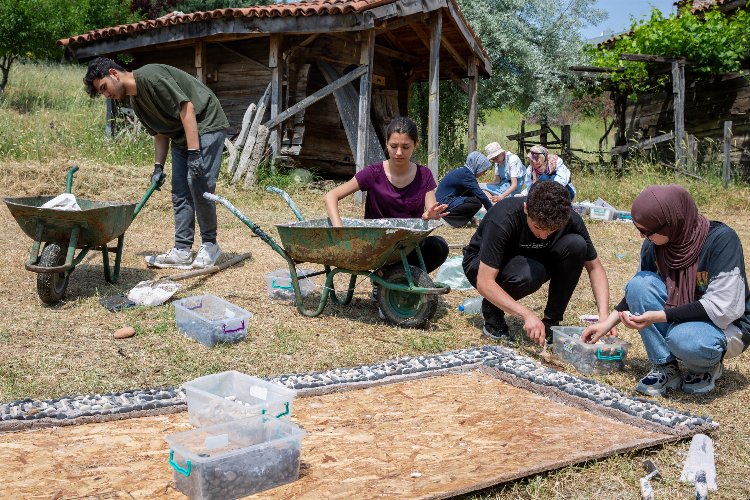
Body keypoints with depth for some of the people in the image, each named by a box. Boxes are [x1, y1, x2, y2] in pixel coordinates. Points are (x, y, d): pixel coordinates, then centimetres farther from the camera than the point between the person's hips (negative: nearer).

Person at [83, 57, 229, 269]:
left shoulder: (150, 76, -21)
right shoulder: (135, 100, 9)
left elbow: (187, 107, -25)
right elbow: (160, 133, 14)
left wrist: (194, 152, -27)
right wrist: (158, 166, 3)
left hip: (206, 125, -10)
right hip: (181, 135, 10)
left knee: (199, 186, -13)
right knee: (180, 193, 4)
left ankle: (210, 245, 2)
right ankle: (182, 251, 7)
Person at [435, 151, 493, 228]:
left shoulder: (464, 170, 11)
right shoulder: (466, 174, -17)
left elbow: (477, 192, 21)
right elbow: (480, 194, -16)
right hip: (444, 204, -10)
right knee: (477, 203, -18)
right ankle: (450, 219, -11)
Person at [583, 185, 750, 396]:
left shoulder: (722, 239, -24)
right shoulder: (653, 246, -8)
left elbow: (722, 308, -28)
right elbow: (639, 293, 9)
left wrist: (658, 316, -32)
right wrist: (606, 323, 0)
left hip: (728, 324, -5)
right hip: (679, 319, 5)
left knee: (685, 338, -38)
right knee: (639, 284, -21)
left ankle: (708, 367, -2)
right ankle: (665, 368, -10)